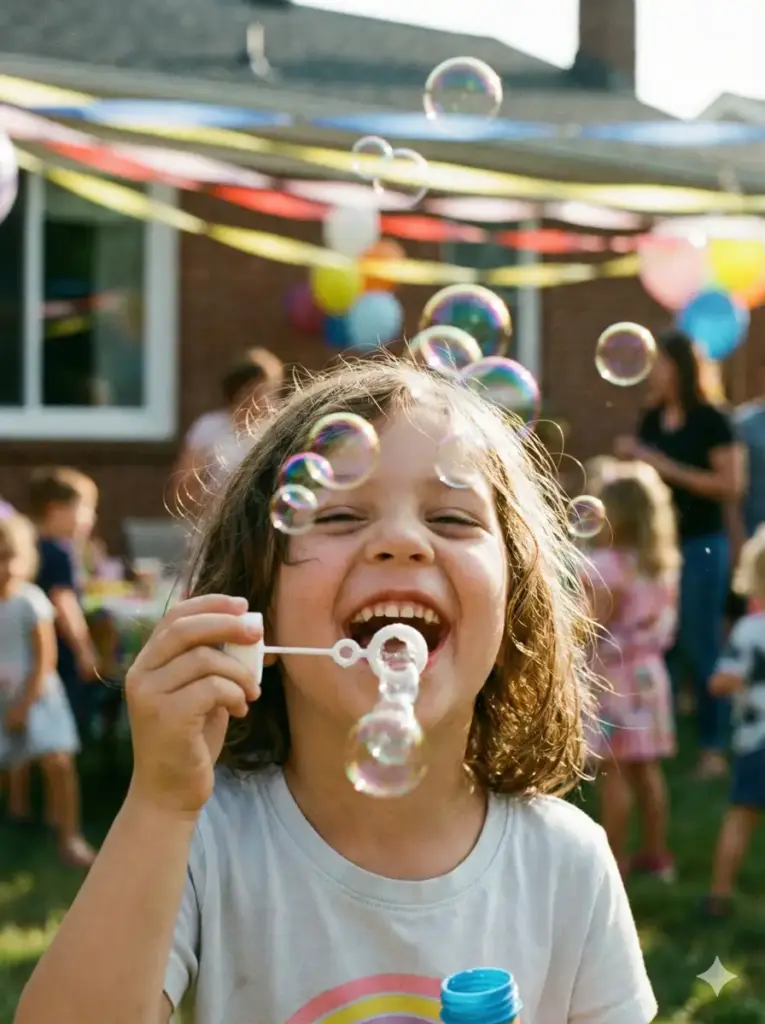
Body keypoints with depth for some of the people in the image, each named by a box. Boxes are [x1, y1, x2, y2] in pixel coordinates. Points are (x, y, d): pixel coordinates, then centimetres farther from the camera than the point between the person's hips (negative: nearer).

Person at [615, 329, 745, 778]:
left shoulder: (711, 421, -10)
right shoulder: (652, 420, 7)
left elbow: (732, 485, -16)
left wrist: (668, 467, -17)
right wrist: (631, 458, -3)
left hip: (701, 545, -5)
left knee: (700, 646, -2)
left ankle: (714, 746, 7)